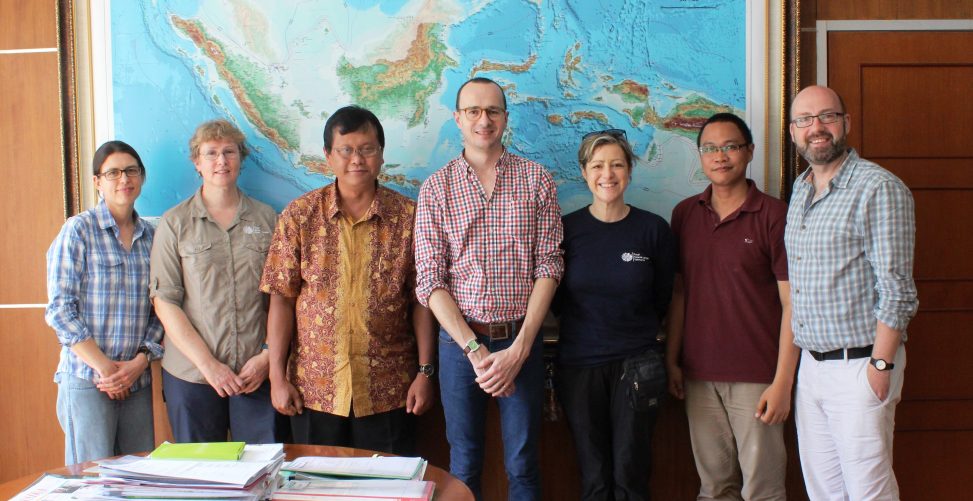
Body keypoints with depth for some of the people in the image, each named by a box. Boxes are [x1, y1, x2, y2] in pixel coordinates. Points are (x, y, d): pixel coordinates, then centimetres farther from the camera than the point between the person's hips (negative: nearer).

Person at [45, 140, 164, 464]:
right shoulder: (78, 230, -3)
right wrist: (104, 367, -12)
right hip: (87, 379, -4)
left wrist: (140, 361, -6)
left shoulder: (151, 236, 9)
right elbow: (60, 309, -8)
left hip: (138, 380, 4)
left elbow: (159, 309, 8)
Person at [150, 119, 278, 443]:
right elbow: (164, 301, -1)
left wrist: (268, 355, -6)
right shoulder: (175, 223, 4)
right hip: (190, 374, 0)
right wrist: (207, 363, -9)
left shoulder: (266, 218, 8)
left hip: (256, 373, 1)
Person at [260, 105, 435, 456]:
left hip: (388, 389, 0)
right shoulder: (299, 215, 0)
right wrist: (277, 375, -3)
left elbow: (421, 300, 0)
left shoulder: (408, 216, 0)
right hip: (314, 388, 1)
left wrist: (425, 372, -3)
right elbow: (281, 298, 0)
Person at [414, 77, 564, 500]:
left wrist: (519, 349, -12)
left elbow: (548, 267, -3)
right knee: (464, 465, 12)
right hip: (459, 341, 0)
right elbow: (430, 281, -3)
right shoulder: (436, 188, 2)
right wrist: (474, 349, -13)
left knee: (523, 465, 11)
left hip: (521, 341, 0)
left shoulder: (537, 180, 2)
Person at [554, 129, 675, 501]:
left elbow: (662, 299, 9)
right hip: (579, 364, 1)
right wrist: (590, 330, 6)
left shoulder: (654, 229, -3)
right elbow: (557, 299, 7)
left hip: (638, 363, 0)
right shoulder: (566, 229, -2)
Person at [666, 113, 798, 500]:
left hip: (756, 377, -4)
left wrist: (782, 382, -11)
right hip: (699, 375, 4)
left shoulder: (774, 215, -5)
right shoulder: (684, 214, 8)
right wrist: (671, 360, 9)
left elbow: (791, 304, -7)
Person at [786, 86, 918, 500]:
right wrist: (801, 358, 12)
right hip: (811, 364, 7)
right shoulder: (800, 190, 12)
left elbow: (896, 290, -14)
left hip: (859, 366, -7)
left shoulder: (878, 188, -11)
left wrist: (881, 365, -17)